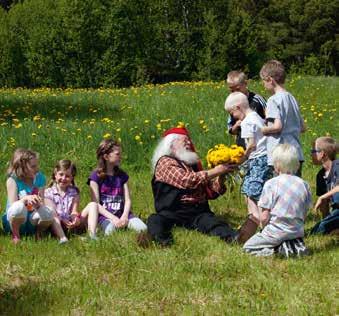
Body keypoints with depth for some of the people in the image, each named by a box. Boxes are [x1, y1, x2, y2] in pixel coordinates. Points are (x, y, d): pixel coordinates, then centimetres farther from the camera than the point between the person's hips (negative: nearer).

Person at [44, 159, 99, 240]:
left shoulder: (74, 192, 13)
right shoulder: (48, 192, 5)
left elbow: (74, 211, -1)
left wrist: (75, 219, -27)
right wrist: (63, 221, -28)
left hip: (73, 225, 3)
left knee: (93, 205, -10)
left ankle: (92, 235, -33)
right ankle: (62, 238, -52)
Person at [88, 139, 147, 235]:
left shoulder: (122, 175, 12)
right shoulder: (96, 176, -1)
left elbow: (127, 200, 6)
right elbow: (96, 204, -6)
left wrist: (124, 216, -13)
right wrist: (113, 218, -17)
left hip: (122, 213, 4)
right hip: (106, 215, -4)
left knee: (143, 228, -22)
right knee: (110, 231, -37)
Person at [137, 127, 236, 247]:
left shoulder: (193, 164, 26)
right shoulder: (165, 162, 6)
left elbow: (211, 192, 23)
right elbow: (187, 180, -10)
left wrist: (221, 176, 5)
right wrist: (215, 171, -8)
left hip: (199, 212, 4)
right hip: (172, 212, -4)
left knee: (213, 222, -29)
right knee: (155, 221, -35)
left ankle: (233, 238, -58)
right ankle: (161, 239, -67)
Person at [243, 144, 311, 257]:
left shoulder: (271, 184, -11)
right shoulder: (304, 185, 3)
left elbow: (264, 217, -10)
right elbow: (304, 215, 8)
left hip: (276, 231, -3)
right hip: (297, 232, 4)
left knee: (248, 247, 12)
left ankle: (275, 250, -10)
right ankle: (296, 245, 0)